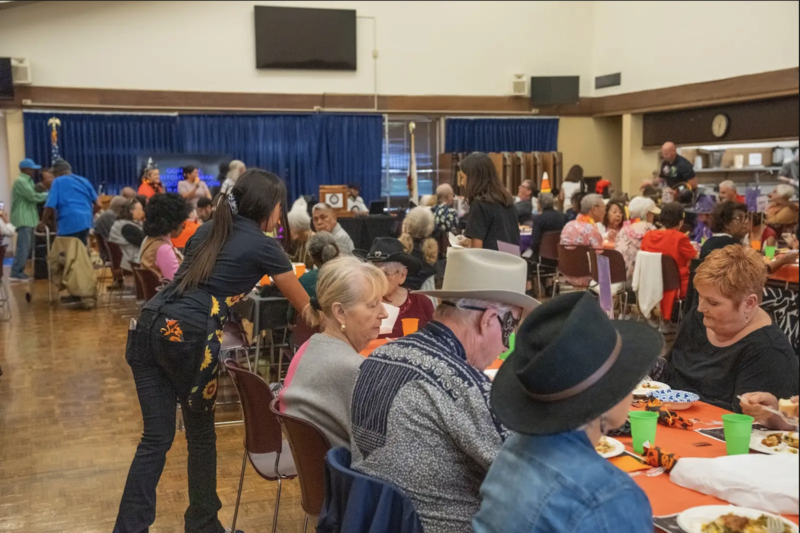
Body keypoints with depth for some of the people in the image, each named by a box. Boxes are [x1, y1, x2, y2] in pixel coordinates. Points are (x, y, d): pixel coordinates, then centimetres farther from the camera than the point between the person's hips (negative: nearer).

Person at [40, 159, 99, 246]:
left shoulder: (58, 181, 2)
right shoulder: (84, 181, 18)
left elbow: (51, 206, -7)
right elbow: (97, 205, 15)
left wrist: (43, 222, 8)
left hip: (69, 223, -6)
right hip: (85, 222, 6)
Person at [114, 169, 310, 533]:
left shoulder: (207, 231, 22)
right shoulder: (263, 246, 6)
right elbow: (304, 308, 15)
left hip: (148, 325, 6)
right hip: (187, 337, -6)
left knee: (156, 437, 9)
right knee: (201, 435, 13)